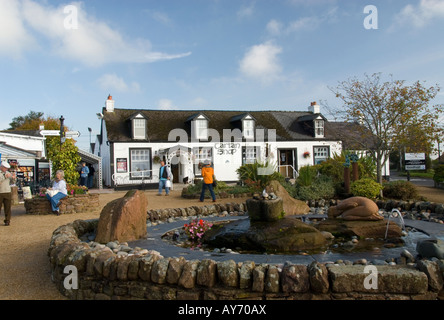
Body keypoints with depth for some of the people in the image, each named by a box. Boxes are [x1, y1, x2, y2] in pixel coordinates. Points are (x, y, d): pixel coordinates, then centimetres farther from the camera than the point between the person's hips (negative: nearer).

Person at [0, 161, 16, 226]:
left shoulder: (8, 173, 12)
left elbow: (11, 182, 18)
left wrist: (13, 178, -1)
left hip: (7, 192, 3)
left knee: (7, 208, 2)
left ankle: (7, 221, 7)